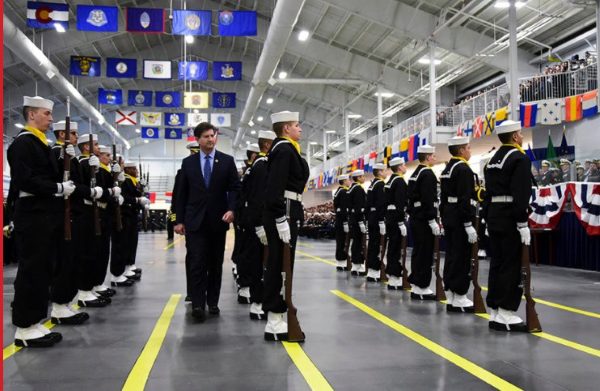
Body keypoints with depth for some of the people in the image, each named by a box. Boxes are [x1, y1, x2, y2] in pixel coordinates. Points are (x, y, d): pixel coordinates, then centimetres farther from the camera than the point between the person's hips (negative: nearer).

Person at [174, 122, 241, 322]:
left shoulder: (227, 161, 4)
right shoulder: (188, 162, 6)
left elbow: (235, 188, 2)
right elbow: (182, 193, 7)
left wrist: (231, 209, -14)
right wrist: (179, 220, 2)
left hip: (218, 220, 1)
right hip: (195, 221, -1)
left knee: (216, 264, 9)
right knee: (197, 264, -7)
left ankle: (213, 302, 19)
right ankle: (198, 304, -7)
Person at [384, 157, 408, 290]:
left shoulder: (390, 181, 16)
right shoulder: (400, 181, -13)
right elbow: (399, 204, -21)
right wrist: (401, 223, -22)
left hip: (390, 218, 10)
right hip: (396, 218, -10)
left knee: (392, 248, 12)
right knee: (396, 249, -6)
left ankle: (392, 278, 17)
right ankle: (395, 280, -3)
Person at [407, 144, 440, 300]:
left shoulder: (415, 174, 16)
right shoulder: (428, 174, -14)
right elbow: (428, 200, -21)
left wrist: (414, 215, 20)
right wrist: (433, 221, -20)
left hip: (415, 218, 10)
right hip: (424, 220, -10)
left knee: (417, 252, 12)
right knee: (425, 254, -4)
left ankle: (415, 286, 17)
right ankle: (422, 288, -1)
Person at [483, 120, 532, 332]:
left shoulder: (492, 160, 15)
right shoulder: (520, 158, -10)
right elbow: (521, 195, -18)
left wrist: (489, 220, 17)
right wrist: (523, 224, -18)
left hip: (494, 217, 8)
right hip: (510, 220, -8)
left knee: (497, 264, 10)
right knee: (512, 266, -4)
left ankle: (495, 314, 14)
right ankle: (506, 315, -2)